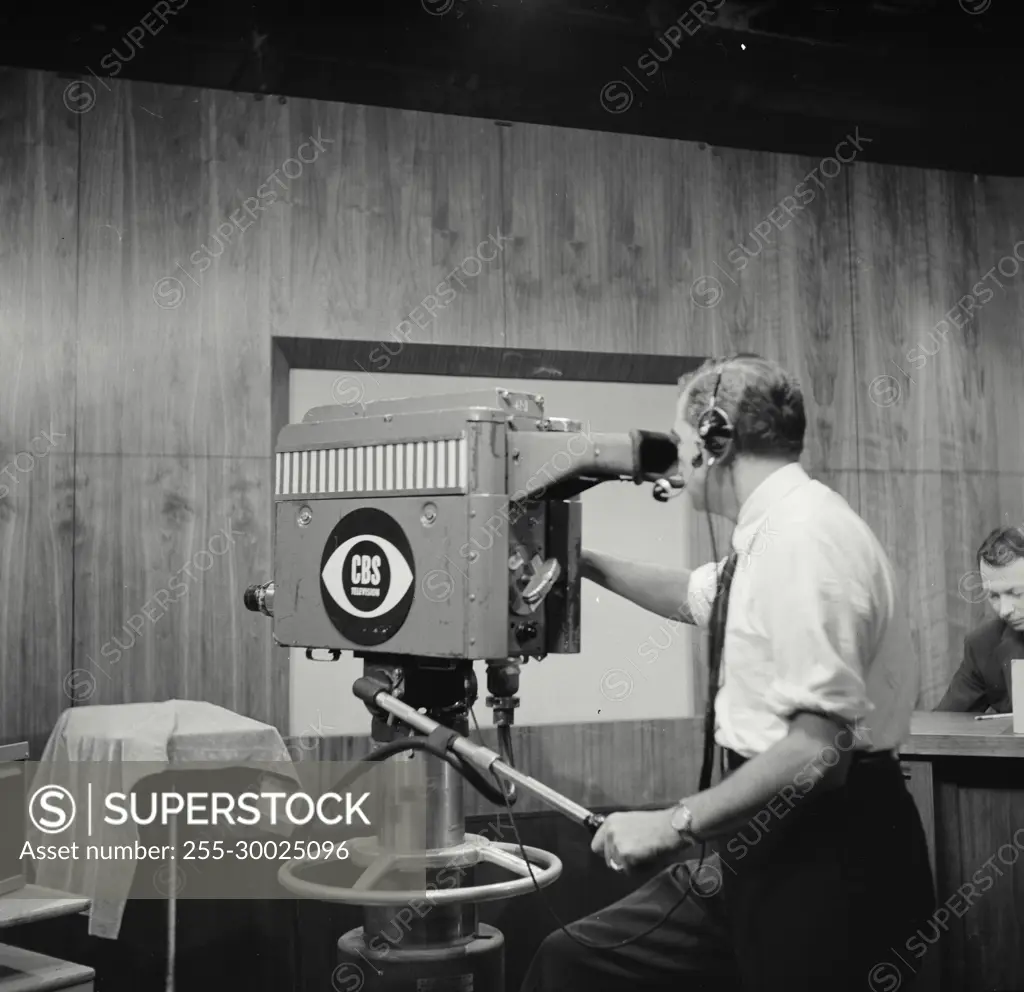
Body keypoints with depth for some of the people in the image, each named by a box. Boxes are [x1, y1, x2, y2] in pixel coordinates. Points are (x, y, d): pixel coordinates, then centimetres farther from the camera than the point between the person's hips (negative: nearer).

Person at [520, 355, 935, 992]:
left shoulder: (803, 534, -19)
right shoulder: (776, 529, 10)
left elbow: (819, 745, -26)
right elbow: (694, 597, 31)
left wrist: (677, 825, -21)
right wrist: (587, 563, 29)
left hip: (826, 853, -8)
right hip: (770, 841, 8)